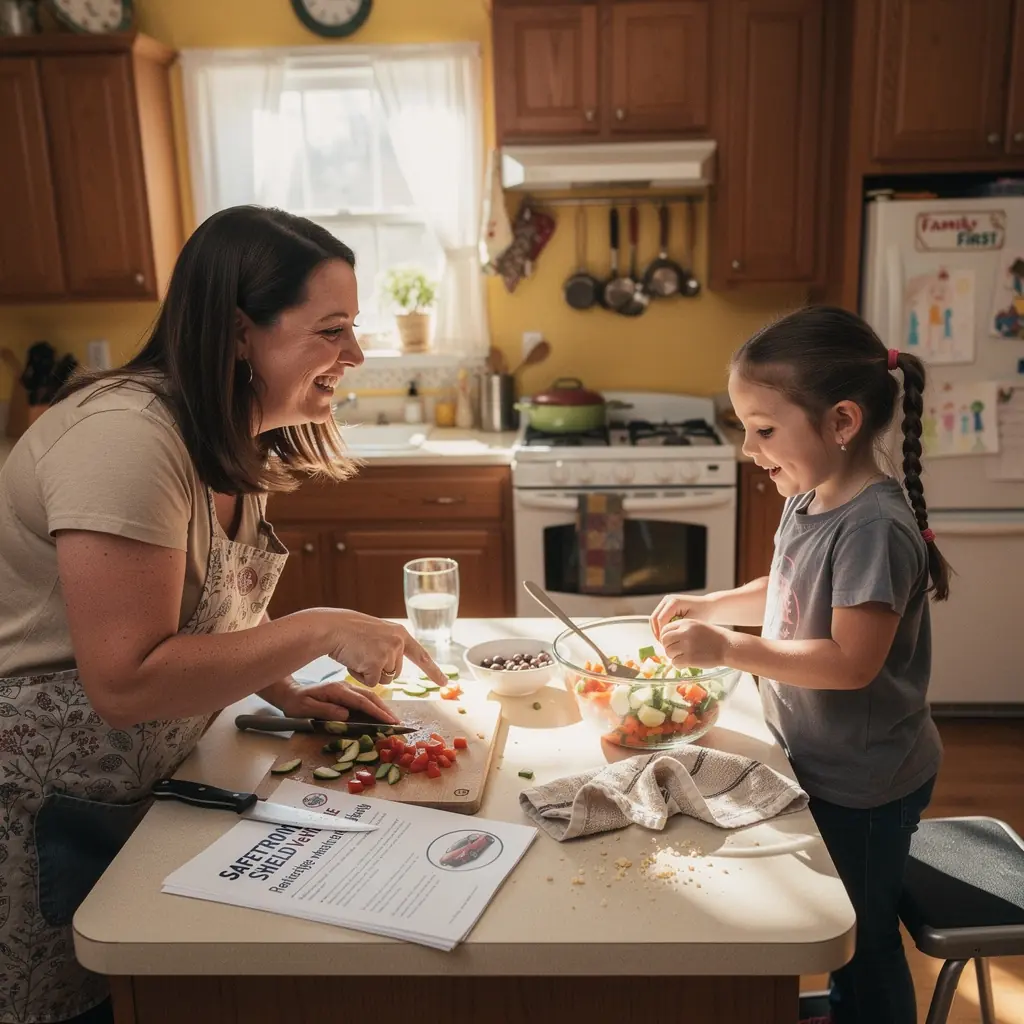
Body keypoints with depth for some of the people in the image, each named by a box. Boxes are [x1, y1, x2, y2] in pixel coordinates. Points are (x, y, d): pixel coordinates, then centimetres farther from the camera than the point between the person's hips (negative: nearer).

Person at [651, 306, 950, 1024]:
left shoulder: (875, 526, -28)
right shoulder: (809, 502, 0)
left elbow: (853, 661, -30)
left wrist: (729, 650, -31)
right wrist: (707, 607, 2)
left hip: (864, 784, -8)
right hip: (823, 764, 8)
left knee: (863, 944, 13)